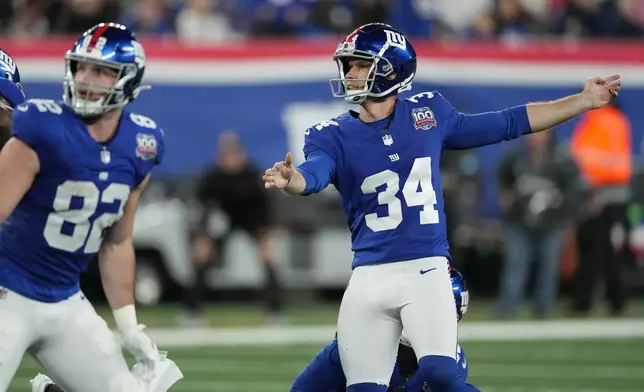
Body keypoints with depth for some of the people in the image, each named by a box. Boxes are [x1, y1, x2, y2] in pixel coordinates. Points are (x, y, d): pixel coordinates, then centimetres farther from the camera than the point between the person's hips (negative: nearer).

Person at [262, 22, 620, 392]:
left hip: (425, 270, -1)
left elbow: (509, 124, 14)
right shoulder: (334, 136, 2)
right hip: (369, 277, 1)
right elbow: (313, 174, -20)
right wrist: (289, 180, -45)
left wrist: (585, 101, 13)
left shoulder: (429, 113, 7)